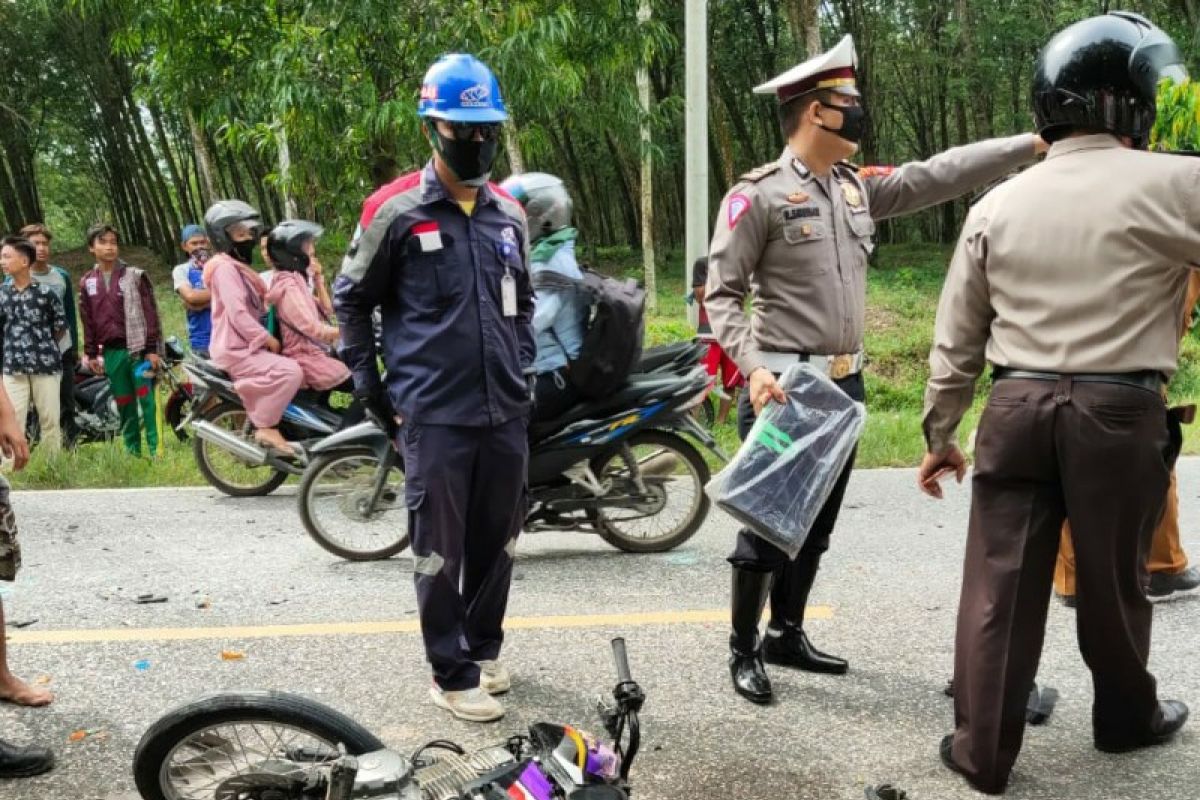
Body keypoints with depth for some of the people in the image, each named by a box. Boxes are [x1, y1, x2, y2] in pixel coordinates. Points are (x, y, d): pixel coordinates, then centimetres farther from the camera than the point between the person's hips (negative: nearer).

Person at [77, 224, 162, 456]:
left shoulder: (135, 275, -1)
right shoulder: (87, 282, 10)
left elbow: (150, 313, -4)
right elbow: (88, 321, 14)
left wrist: (151, 349, -9)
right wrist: (91, 354, 10)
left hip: (138, 348, -4)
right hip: (111, 352, 4)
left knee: (147, 401, -6)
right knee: (124, 405, 9)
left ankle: (156, 449, -3)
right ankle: (132, 451, 16)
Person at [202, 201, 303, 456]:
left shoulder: (239, 267, 20)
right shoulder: (225, 267, -13)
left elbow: (254, 309, 23)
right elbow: (237, 314, -22)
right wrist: (268, 339, -18)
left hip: (247, 346, 11)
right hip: (236, 350, -11)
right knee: (290, 371, -27)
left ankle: (263, 423, 17)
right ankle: (266, 428, -19)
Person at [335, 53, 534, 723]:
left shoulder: (509, 213, 11)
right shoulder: (396, 210, -5)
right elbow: (352, 297, 5)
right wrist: (368, 378, 1)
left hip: (507, 411, 5)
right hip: (435, 412, -5)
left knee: (498, 541, 14)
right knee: (440, 550, 1)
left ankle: (484, 647, 33)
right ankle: (453, 675, 15)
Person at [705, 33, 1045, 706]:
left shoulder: (859, 189, 10)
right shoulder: (757, 195, -10)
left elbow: (941, 175, 7)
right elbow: (721, 294, -11)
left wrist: (1036, 143, 1)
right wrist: (754, 367, -23)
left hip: (845, 385, 7)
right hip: (785, 387, -7)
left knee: (817, 524, 15)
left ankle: (787, 634, 30)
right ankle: (745, 650, 16)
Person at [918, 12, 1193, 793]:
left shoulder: (997, 205, 6)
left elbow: (956, 341, 8)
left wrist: (940, 435, 16)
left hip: (1016, 408, 3)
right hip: (1120, 413, -2)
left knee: (999, 582, 7)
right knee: (1112, 581, 16)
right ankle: (1128, 717, 39)